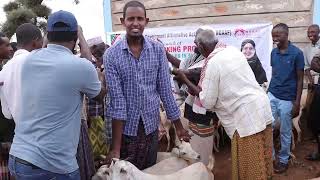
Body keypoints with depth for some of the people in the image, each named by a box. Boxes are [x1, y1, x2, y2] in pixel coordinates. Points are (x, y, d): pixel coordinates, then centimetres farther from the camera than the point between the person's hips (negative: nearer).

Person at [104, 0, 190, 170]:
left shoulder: (158, 50, -5)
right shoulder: (111, 54, -11)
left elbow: (165, 89, 0)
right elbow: (117, 99, -15)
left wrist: (178, 125, 3)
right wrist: (116, 147, -18)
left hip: (151, 124, 2)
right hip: (124, 126, -2)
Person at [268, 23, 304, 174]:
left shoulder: (297, 53, -10)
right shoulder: (273, 52, 3)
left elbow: (300, 79, -7)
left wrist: (297, 103, -10)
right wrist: (269, 91, 13)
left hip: (287, 99, -4)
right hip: (271, 96, 4)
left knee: (285, 132, 9)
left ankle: (283, 160, 26)